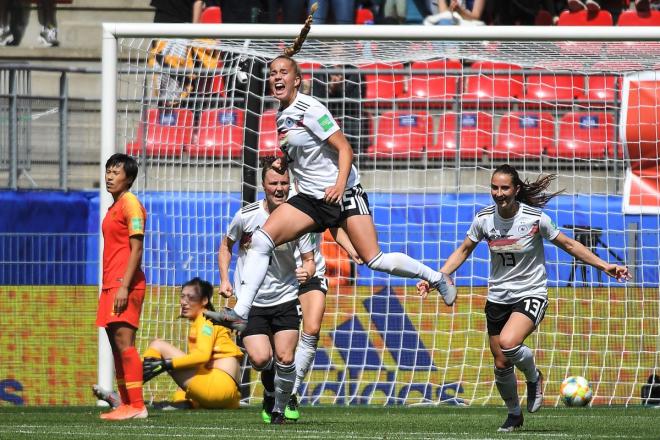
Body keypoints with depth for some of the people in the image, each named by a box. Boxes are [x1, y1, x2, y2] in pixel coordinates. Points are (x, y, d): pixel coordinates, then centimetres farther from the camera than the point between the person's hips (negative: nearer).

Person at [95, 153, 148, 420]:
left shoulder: (130, 204, -8)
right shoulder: (113, 208, 20)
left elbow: (136, 250, -15)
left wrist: (124, 287, -21)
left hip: (125, 284, -10)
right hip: (111, 284, 10)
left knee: (123, 341, -14)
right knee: (117, 345, 7)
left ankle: (137, 406, -17)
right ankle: (126, 405, 8)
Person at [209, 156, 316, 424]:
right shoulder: (246, 216, -8)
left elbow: (309, 259, 0)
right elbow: (226, 245, 11)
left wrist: (307, 271, -24)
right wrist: (225, 280, 2)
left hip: (285, 299, 1)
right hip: (251, 301, -1)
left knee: (284, 359, -8)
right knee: (261, 359, -15)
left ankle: (279, 410, 15)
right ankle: (269, 389, 21)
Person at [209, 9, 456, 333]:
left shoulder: (309, 109, -12)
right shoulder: (281, 115, 10)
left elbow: (344, 148, -16)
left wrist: (340, 184, -26)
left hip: (343, 194, -7)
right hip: (309, 199, 7)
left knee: (374, 260, -14)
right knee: (261, 240, -14)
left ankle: (436, 278, 10)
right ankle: (240, 313, -19)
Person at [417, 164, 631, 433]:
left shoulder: (535, 218, -15)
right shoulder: (484, 219, -6)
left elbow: (568, 245, -2)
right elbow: (463, 251, 10)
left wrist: (604, 266, -4)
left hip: (531, 294, -4)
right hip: (498, 297, 4)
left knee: (508, 343, -31)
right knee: (501, 365, 5)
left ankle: (533, 377, 2)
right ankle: (514, 414, 31)